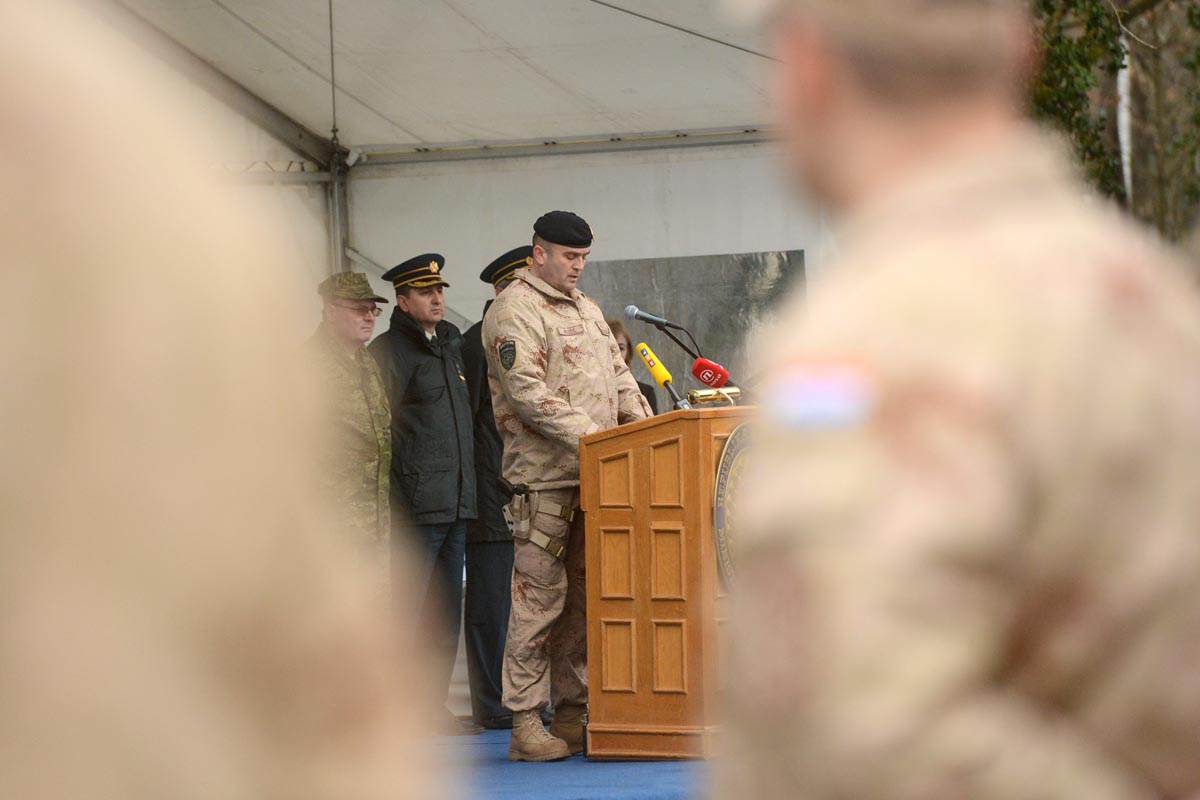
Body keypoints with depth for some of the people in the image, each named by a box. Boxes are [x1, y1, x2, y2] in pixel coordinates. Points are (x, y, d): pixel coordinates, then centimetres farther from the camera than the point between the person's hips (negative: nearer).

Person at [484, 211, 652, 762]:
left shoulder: (586, 309, 21)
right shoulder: (514, 311, -7)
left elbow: (618, 376, 22)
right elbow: (527, 393, -16)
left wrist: (645, 427, 4)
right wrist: (588, 434, -23)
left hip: (596, 476, 8)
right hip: (544, 477, -8)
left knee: (585, 597, 9)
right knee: (539, 596, -8)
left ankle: (573, 713, 15)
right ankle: (525, 723, -6)